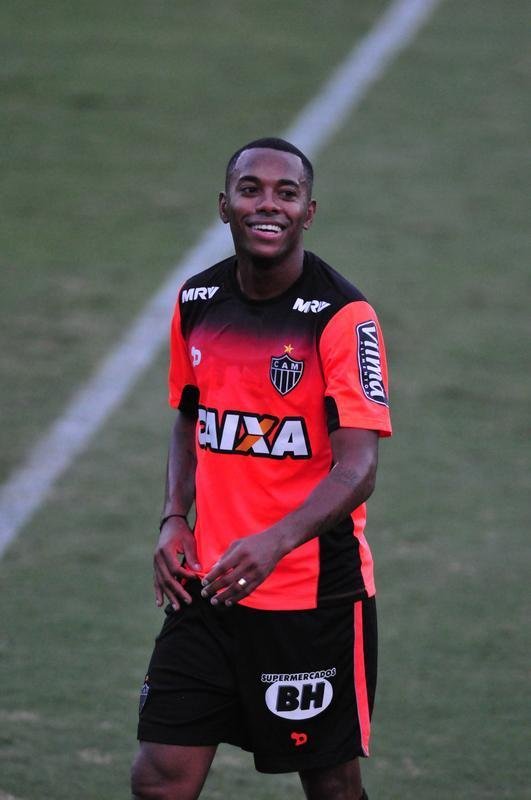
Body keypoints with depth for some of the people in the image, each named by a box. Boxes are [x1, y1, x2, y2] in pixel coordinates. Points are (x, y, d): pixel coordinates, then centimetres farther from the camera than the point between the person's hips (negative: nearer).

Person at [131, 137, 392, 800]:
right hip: (207, 586, 5)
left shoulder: (343, 316, -13)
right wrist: (175, 519, 4)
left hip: (316, 595, -5)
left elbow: (357, 467, -20)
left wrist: (275, 542, -35)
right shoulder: (196, 302, 6)